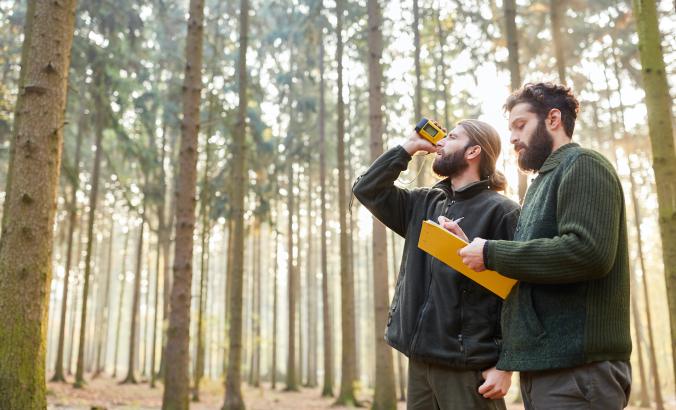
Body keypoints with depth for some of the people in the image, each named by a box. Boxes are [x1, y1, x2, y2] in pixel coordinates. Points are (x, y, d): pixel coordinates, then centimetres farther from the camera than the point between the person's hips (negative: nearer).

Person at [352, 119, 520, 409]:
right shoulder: (424, 204, 13)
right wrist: (408, 148, 7)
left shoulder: (501, 211, -7)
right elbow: (367, 189, 14)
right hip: (420, 359, 6)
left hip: (468, 365, -6)